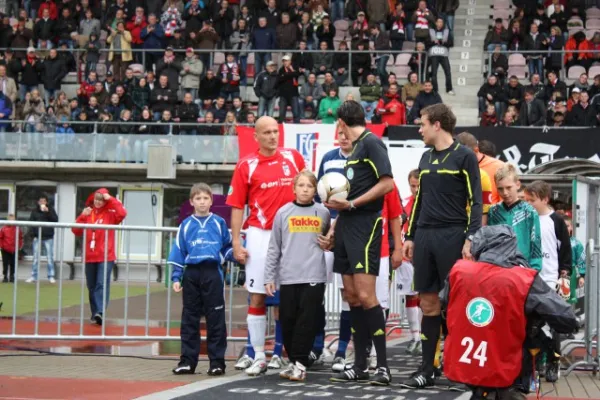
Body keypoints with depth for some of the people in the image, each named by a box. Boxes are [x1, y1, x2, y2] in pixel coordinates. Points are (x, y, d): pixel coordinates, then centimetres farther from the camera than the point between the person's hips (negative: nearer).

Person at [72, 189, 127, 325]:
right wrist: (82, 216, -8)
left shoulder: (110, 214, 1)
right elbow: (76, 231, 5)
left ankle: (100, 312, -24)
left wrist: (110, 199, -14)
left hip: (106, 257, -4)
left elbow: (122, 213, -20)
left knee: (102, 284, -15)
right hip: (89, 257, 4)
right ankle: (95, 314, 17)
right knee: (92, 287, 9)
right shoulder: (88, 214, 11)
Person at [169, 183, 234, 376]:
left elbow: (227, 248, 11)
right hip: (191, 274, 2)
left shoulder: (219, 223, 6)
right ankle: (188, 360, 11)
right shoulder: (186, 225, 8)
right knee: (189, 319, 5)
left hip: (213, 274, -2)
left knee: (215, 319, -1)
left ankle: (217, 361, 4)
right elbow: (178, 252, 8)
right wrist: (176, 277, 2)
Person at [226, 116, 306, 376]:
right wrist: (236, 242, -5)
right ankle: (258, 356, 4)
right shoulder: (246, 165, 0)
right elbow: (237, 206, 1)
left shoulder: (294, 158, 5)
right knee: (257, 297, -1)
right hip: (260, 235, -1)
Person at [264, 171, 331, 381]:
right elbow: (274, 248, 7)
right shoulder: (283, 213, 5)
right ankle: (294, 360, 14)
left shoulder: (323, 213, 6)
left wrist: (328, 243, 2)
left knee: (307, 320, -5)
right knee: (288, 320, 3)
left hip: (314, 276, -1)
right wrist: (269, 277, 3)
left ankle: (300, 362, -2)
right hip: (287, 277, 1)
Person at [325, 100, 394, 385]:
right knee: (352, 297, 8)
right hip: (347, 226, 9)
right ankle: (359, 366, 12)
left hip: (365, 225, -9)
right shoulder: (354, 148, 19)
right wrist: (335, 225, 17)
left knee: (365, 296, -13)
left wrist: (352, 203, -17)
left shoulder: (371, 142, -8)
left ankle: (383, 366, -9)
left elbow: (387, 183, -17)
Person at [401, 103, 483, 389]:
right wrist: (410, 236, 17)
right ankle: (428, 369, 9)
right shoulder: (426, 158, 17)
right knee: (428, 304, 6)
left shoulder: (464, 157, -3)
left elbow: (476, 201, -7)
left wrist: (471, 238, -15)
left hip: (453, 237, -6)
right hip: (425, 237, 6)